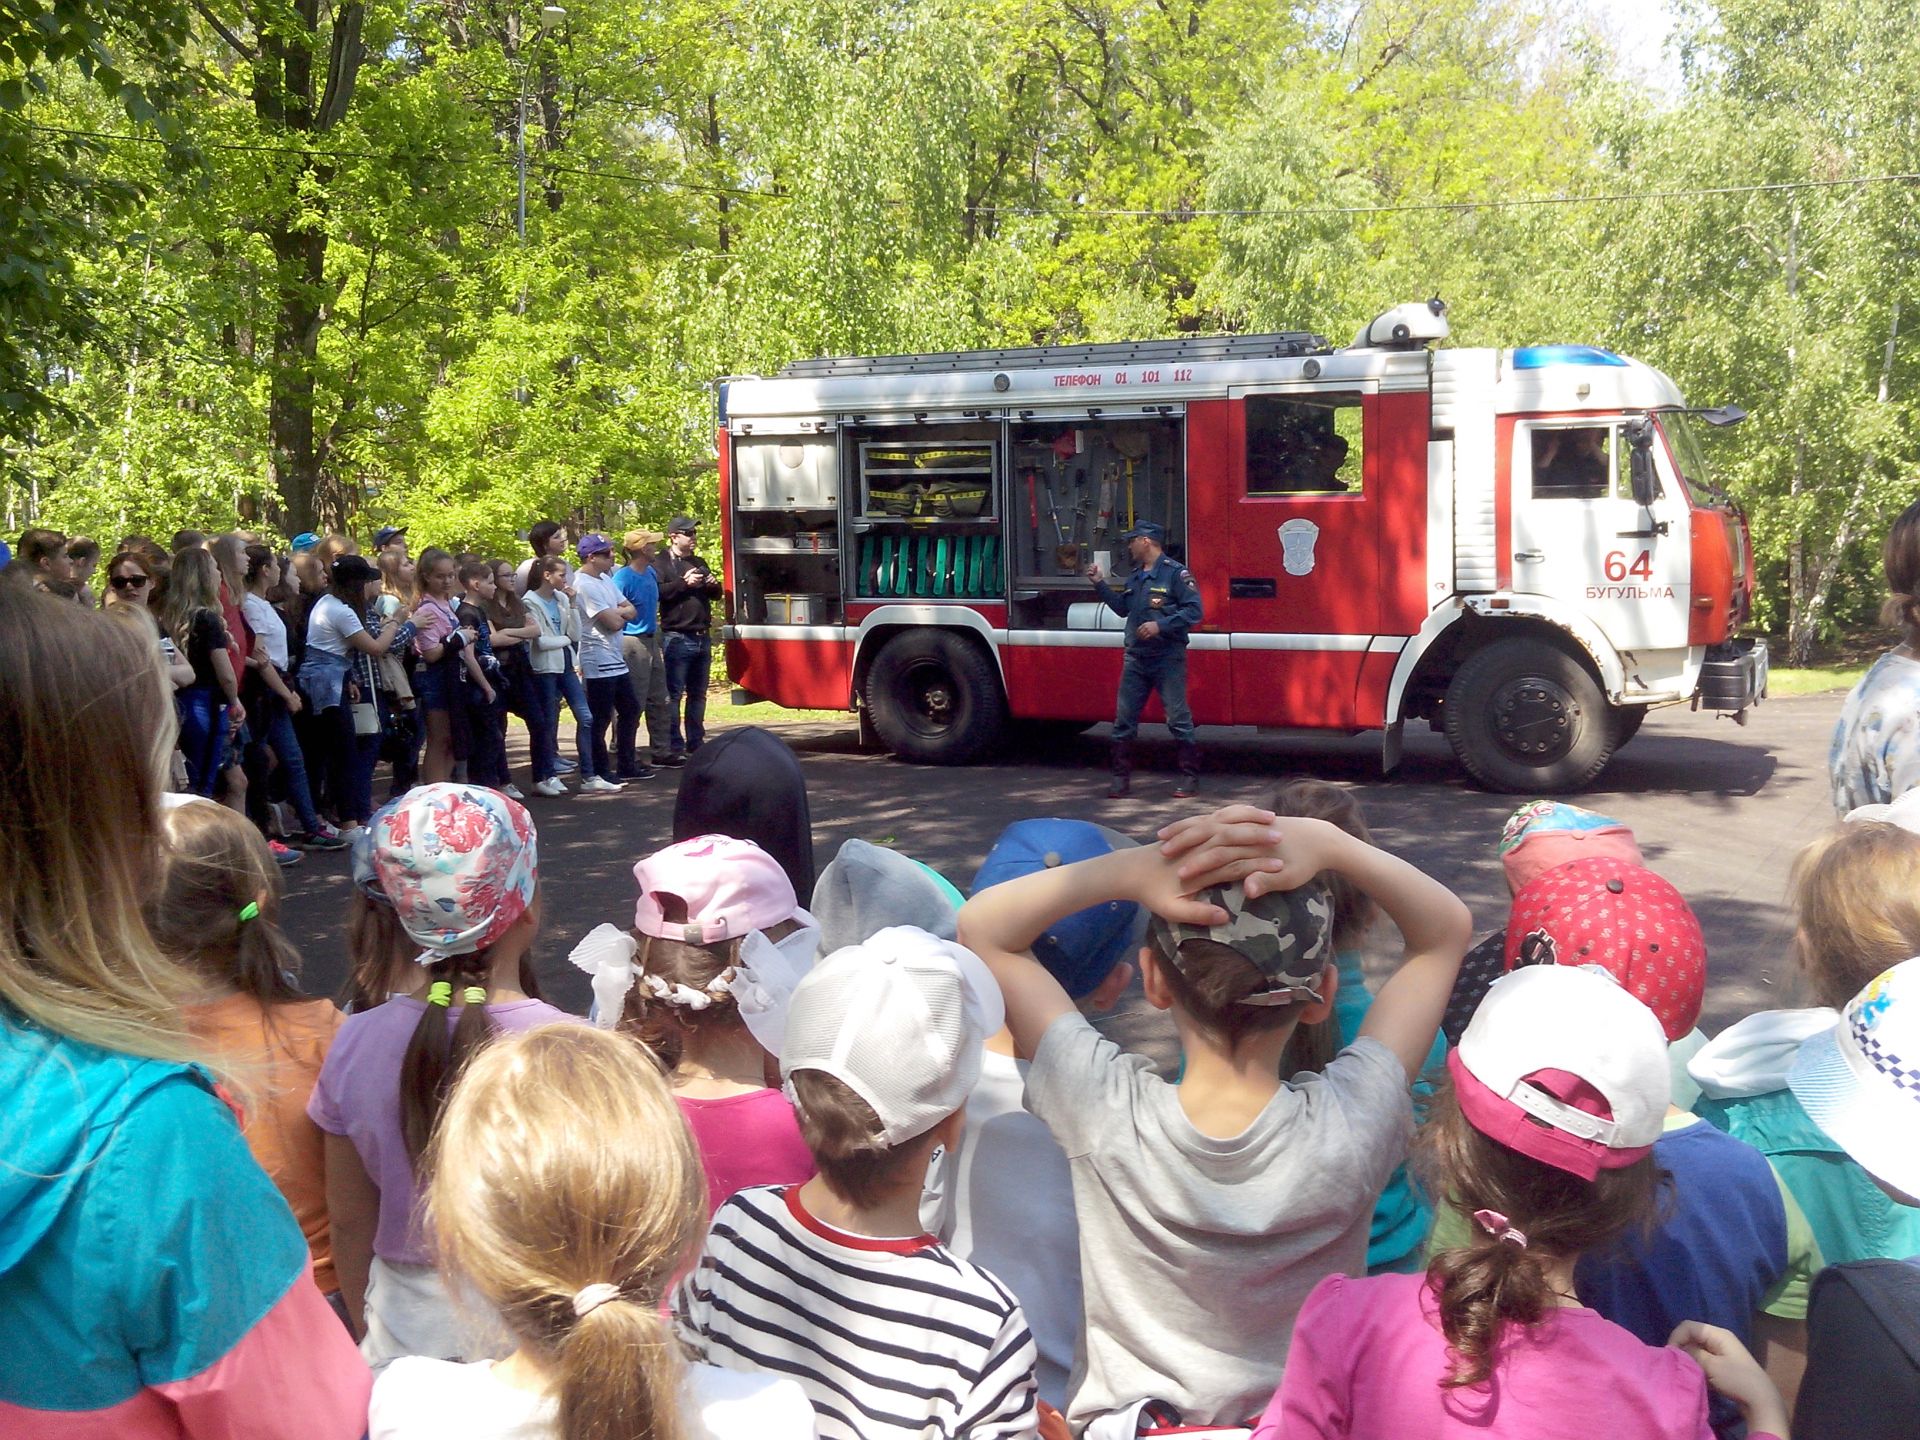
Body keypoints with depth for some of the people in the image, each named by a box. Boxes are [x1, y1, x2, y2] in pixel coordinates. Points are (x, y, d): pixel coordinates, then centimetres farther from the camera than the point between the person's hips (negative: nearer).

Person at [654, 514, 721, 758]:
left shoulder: (699, 563, 20)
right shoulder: (662, 564, -4)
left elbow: (715, 594, 26)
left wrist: (714, 585, 4)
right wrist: (684, 583, -21)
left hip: (702, 637, 8)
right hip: (677, 638, -8)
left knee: (698, 694, 13)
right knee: (674, 694, -5)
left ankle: (695, 742, 20)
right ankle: (675, 747, -4)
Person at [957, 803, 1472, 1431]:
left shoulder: (1107, 1116, -27)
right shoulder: (1351, 1128, -26)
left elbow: (982, 928, -17)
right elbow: (1446, 930, -14)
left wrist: (1132, 870, -31)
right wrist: (1329, 844, -28)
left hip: (1123, 1417, 0)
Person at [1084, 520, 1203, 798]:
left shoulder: (1175, 572, -10)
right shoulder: (1135, 576, 15)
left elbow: (1193, 610, -16)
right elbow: (1122, 607, 26)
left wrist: (1161, 625, -21)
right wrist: (1100, 584, 18)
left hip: (1168, 658, -7)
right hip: (1136, 658, 7)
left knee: (1179, 720, -2)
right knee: (1124, 720, 7)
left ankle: (1190, 777, 6)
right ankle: (1121, 777, 15)